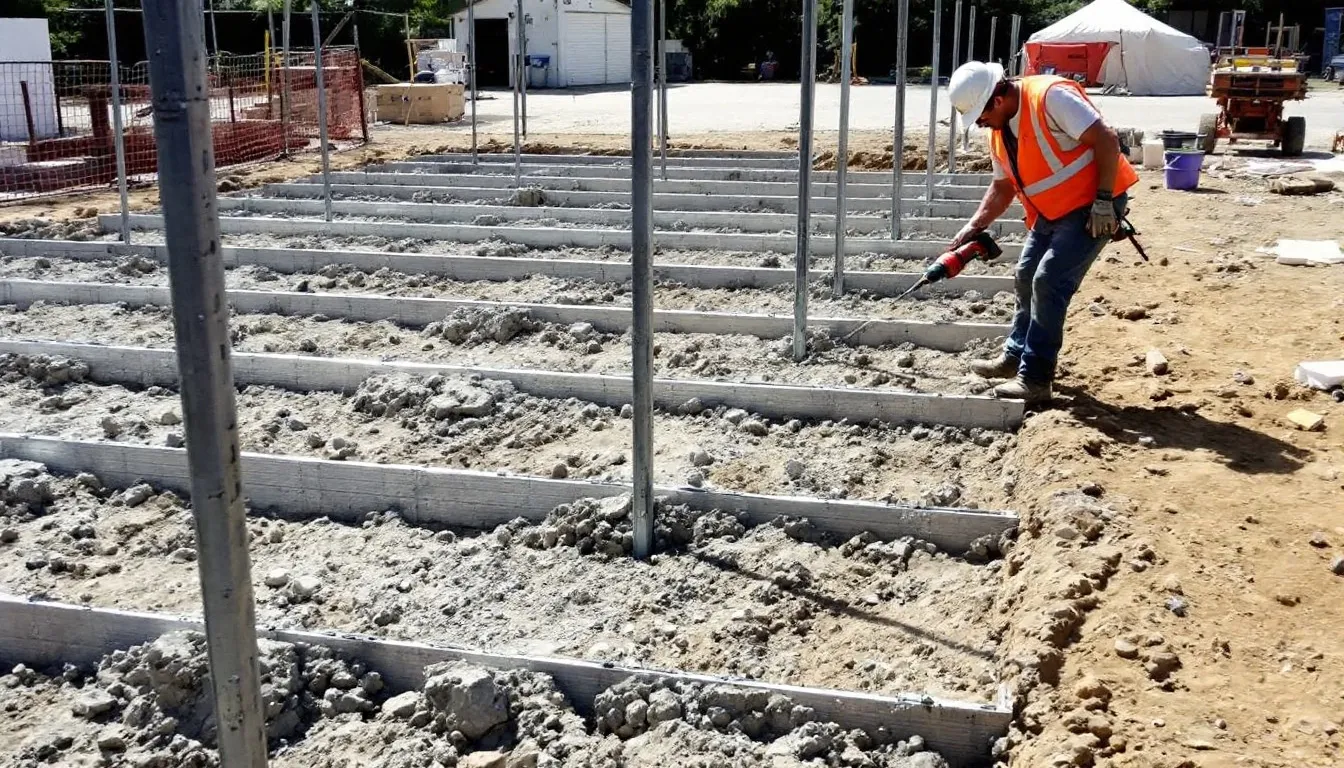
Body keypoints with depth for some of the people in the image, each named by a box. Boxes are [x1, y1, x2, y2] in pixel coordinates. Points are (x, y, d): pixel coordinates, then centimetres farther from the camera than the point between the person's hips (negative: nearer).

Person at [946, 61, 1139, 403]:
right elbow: (1002, 187, 14)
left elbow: (1106, 140, -25)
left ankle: (1035, 378, -7)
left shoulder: (1050, 96, -24)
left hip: (1092, 206, -9)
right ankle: (1016, 355, 32)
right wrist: (974, 226, 3)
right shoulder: (998, 130, 4)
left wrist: (1103, 201, -25)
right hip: (1052, 210, 9)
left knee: (1050, 282, -14)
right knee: (1027, 276, 15)